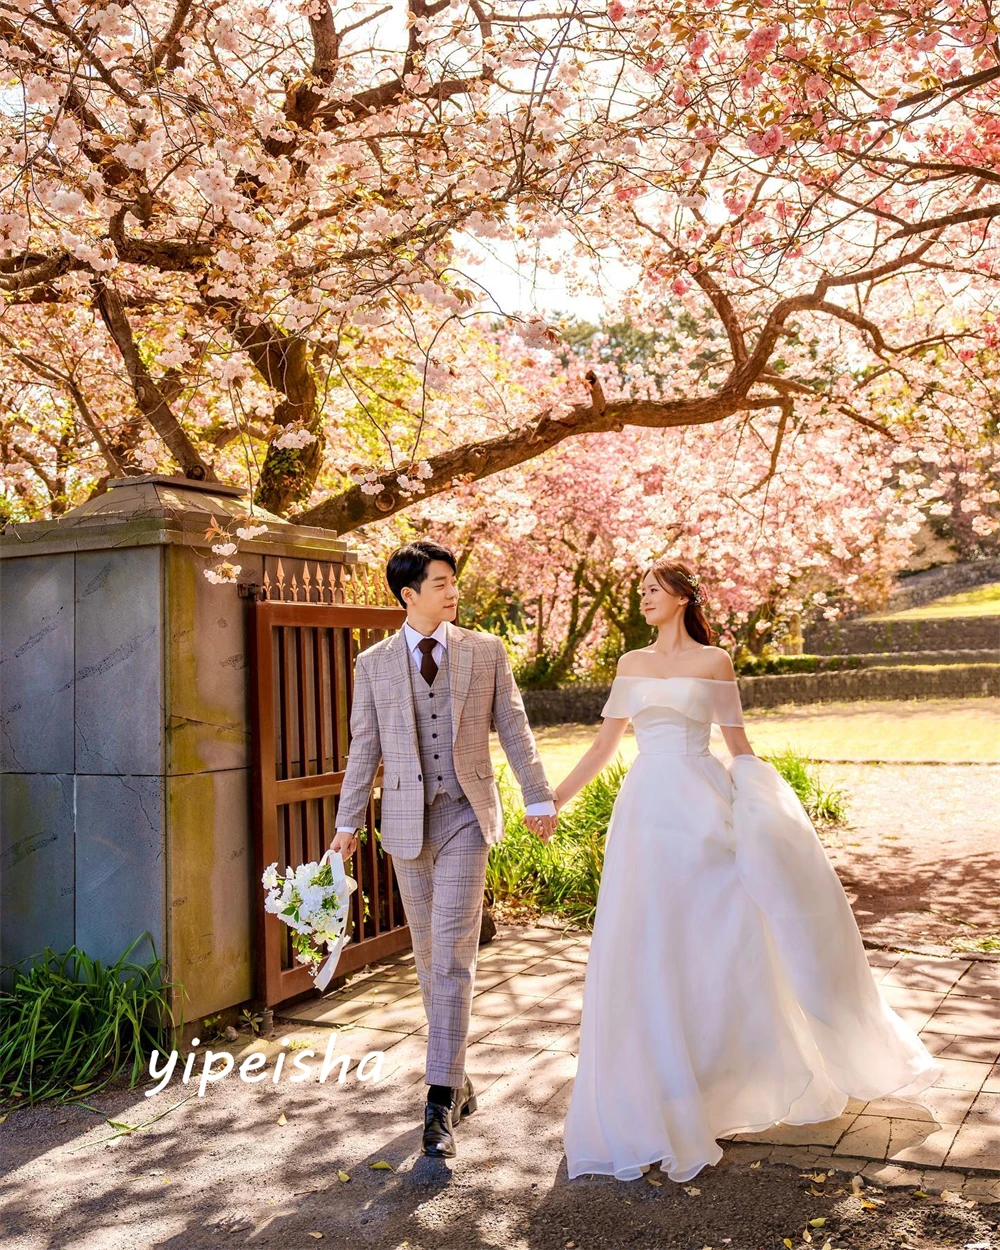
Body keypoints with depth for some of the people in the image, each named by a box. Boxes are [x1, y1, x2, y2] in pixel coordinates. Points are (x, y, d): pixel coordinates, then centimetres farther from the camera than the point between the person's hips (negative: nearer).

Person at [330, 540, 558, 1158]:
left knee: (453, 953, -10)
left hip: (467, 816, -2)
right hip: (407, 822, 2)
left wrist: (540, 798, 2)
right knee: (429, 955, 12)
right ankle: (457, 1079, 28)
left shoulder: (486, 650, 4)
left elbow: (514, 728, 5)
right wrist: (349, 823, 4)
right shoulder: (374, 664, 5)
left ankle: (441, 1097, -6)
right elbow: (364, 748, 7)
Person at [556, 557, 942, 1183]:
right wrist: (554, 799, 11)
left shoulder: (714, 661, 3)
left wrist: (772, 809, -1)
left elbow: (739, 743, 5)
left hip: (702, 807, -3)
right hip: (647, 808, 3)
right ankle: (658, 1100, 18)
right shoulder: (631, 664, 12)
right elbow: (605, 744, 14)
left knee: (720, 939, -2)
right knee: (644, 950, 3)